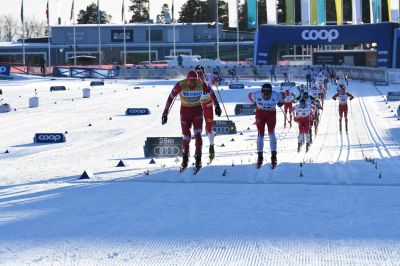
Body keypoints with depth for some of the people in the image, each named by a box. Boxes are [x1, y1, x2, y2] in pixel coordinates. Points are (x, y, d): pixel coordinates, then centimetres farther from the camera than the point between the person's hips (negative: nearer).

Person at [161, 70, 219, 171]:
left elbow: (211, 92, 1)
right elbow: (170, 98, -13)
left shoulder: (202, 84, -18)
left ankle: (198, 160, -9)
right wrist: (165, 113, -11)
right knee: (186, 138, 2)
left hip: (198, 111, 0)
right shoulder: (180, 85, -23)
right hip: (185, 112, 0)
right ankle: (185, 161, 24)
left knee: (198, 134, -18)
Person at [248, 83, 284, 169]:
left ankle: (274, 156, -13)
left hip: (271, 113, -1)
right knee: (260, 134, -6)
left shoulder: (276, 96, -29)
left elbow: (283, 95, -5)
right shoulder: (256, 95, -27)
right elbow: (250, 95, -3)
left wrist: (281, 103, 11)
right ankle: (260, 157, 3)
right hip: (260, 113, 1)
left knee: (271, 132, -15)